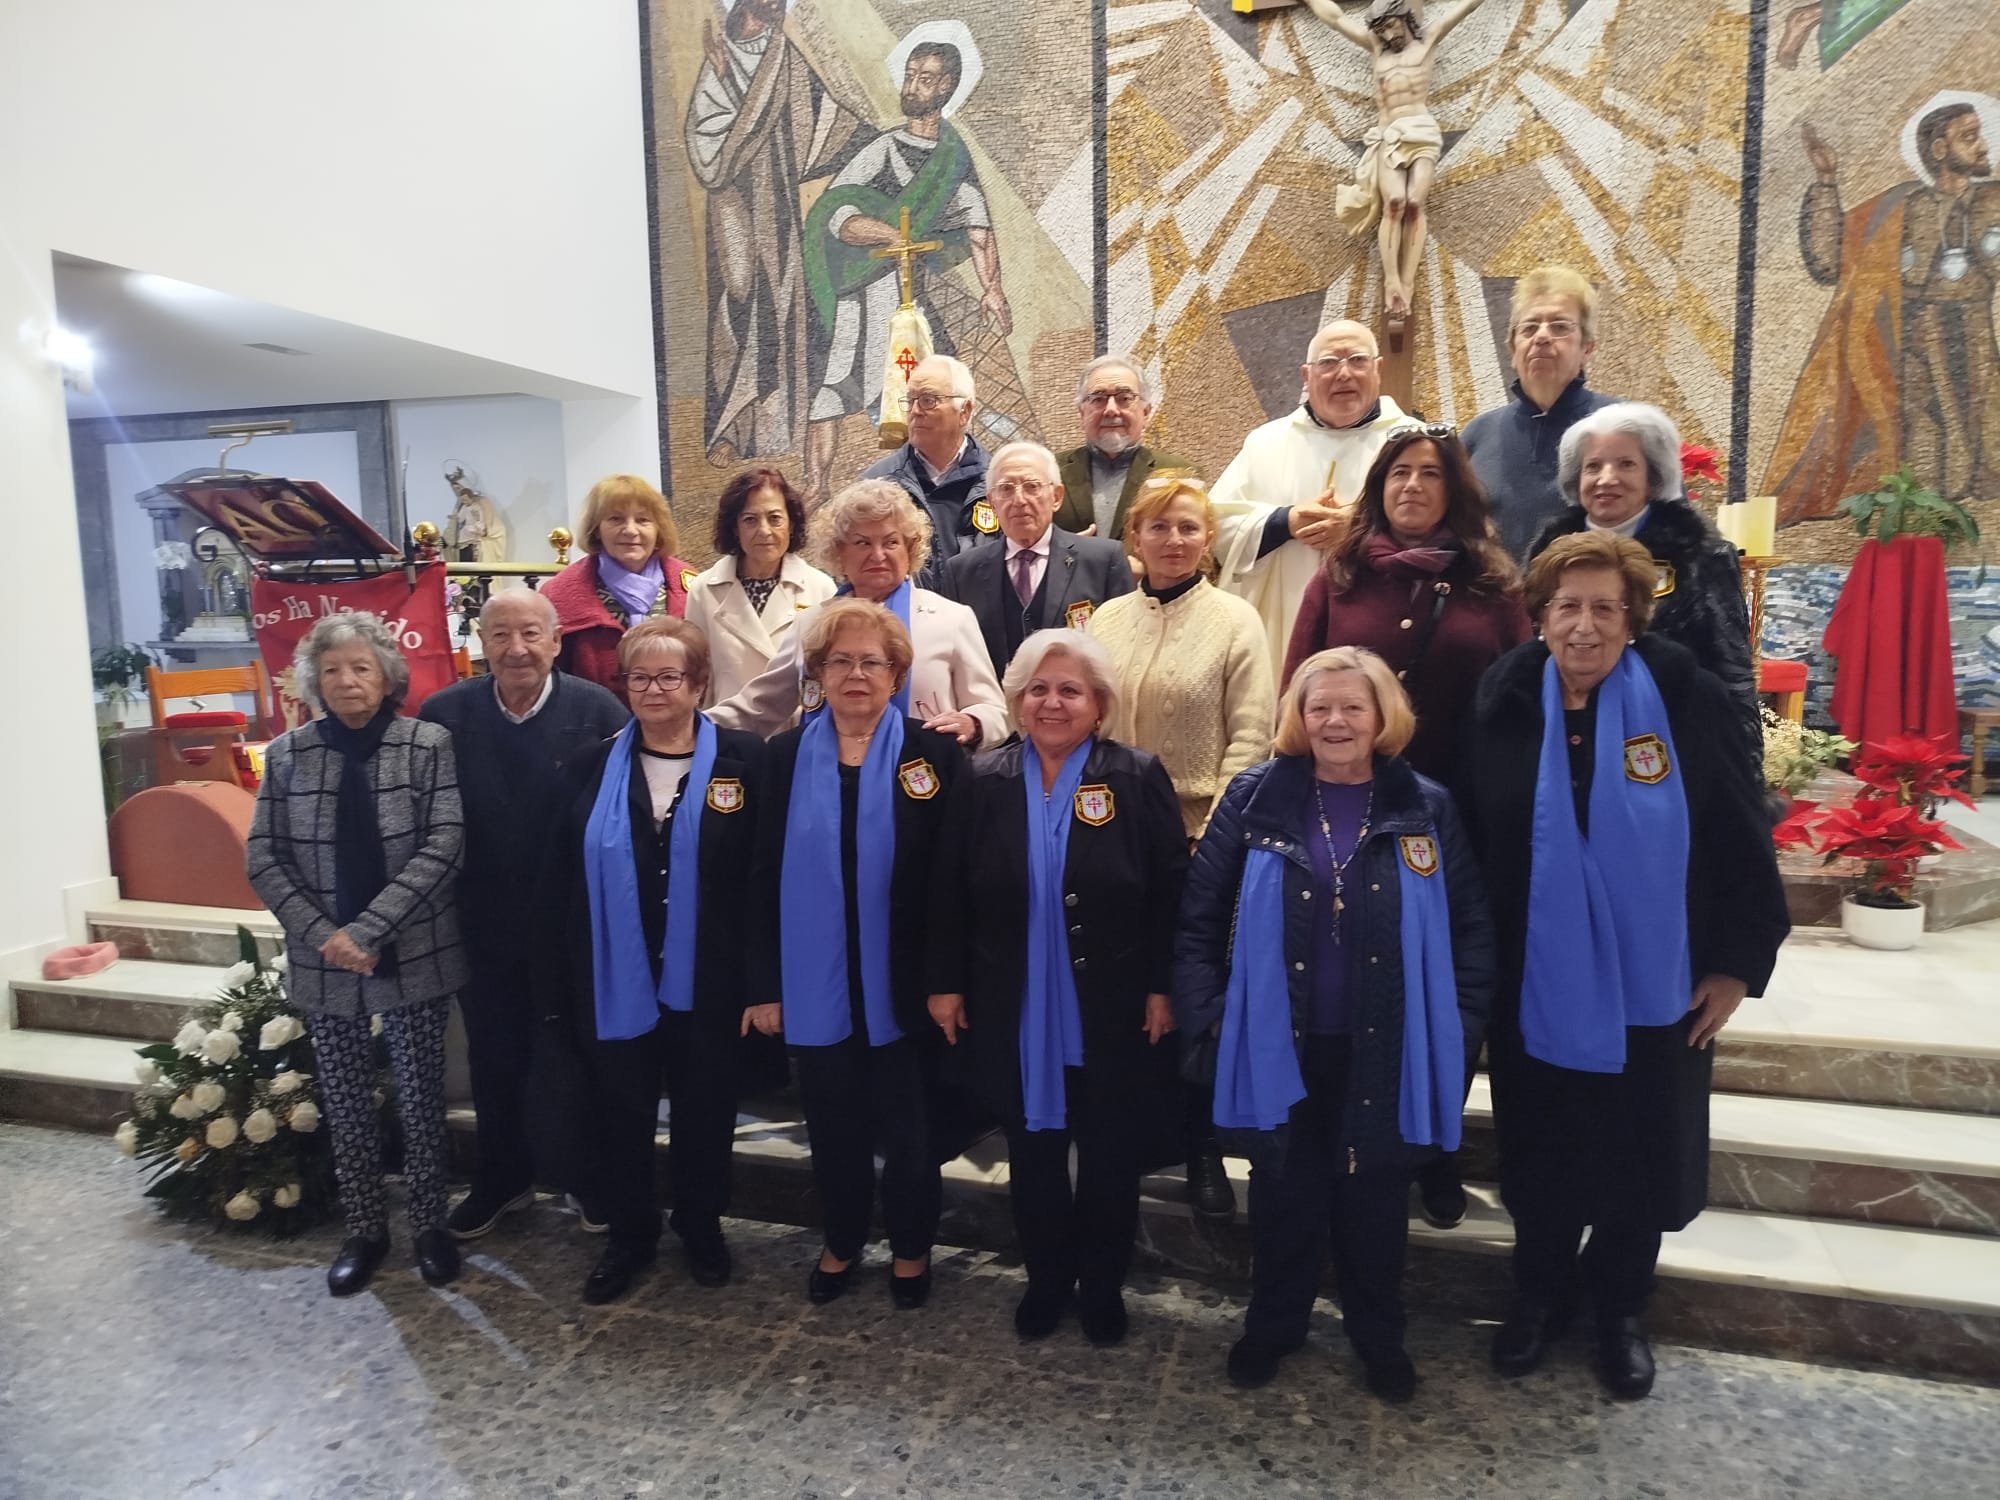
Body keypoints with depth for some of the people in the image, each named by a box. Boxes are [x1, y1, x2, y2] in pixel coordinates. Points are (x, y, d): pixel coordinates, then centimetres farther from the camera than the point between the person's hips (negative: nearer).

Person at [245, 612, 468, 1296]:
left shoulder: (430, 744, -8)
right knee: (344, 1103, 13)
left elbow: (444, 846, -13)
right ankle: (364, 1229, 31)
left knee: (420, 1098, 9)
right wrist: (325, 935, -12)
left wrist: (368, 930, -18)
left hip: (415, 956, -2)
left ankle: (430, 1223, 28)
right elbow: (264, 858, 0)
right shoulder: (288, 753, 0)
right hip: (323, 961, 2)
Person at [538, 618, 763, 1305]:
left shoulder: (743, 760, -6)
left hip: (706, 982, -2)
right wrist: (556, 985, 0)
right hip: (614, 981, 2)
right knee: (619, 1115, 14)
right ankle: (629, 1233, 37)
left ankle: (702, 1229, 39)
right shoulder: (593, 768, 3)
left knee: (704, 1113, 15)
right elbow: (559, 884, 3)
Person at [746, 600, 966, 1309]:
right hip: (814, 983, 2)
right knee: (832, 1123, 17)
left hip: (900, 983, -2)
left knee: (907, 1125, 14)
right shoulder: (787, 755, 1)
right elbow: (764, 878, 1)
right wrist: (763, 983, -2)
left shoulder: (934, 754, -6)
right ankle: (840, 1242, 41)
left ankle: (911, 1248, 37)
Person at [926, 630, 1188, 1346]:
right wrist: (947, 984, 0)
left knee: (1110, 1156, 15)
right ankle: (1047, 1278, 37)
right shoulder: (983, 782, -2)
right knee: (1032, 1152, 16)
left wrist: (1163, 988, -10)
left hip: (1113, 1012, -1)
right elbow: (950, 893, 1)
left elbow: (1171, 893, -7)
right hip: (1016, 1013, 2)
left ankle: (1103, 1286, 36)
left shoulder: (1139, 779, -8)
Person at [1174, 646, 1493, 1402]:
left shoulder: (1424, 808, -2)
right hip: (1278, 1045, 0)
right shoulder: (1256, 797, -5)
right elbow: (1198, 915, -3)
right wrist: (1208, 1015, -7)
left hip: (1384, 1051, 1)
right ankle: (1273, 1323, 38)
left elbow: (1471, 926, 2)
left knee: (1373, 1195, 16)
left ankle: (1378, 1335, 39)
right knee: (1283, 1191, 15)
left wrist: (1461, 1025, -4)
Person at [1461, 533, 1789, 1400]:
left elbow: (1742, 839, -4)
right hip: (1535, 986, 1)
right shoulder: (1501, 705, -5)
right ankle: (1540, 1293, 39)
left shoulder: (1684, 699, -9)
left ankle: (1621, 1309, 39)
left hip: (1655, 987, -1)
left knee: (1644, 1158, 14)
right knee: (1540, 1156, 15)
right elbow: (1465, 842, 2)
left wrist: (1739, 962, -5)